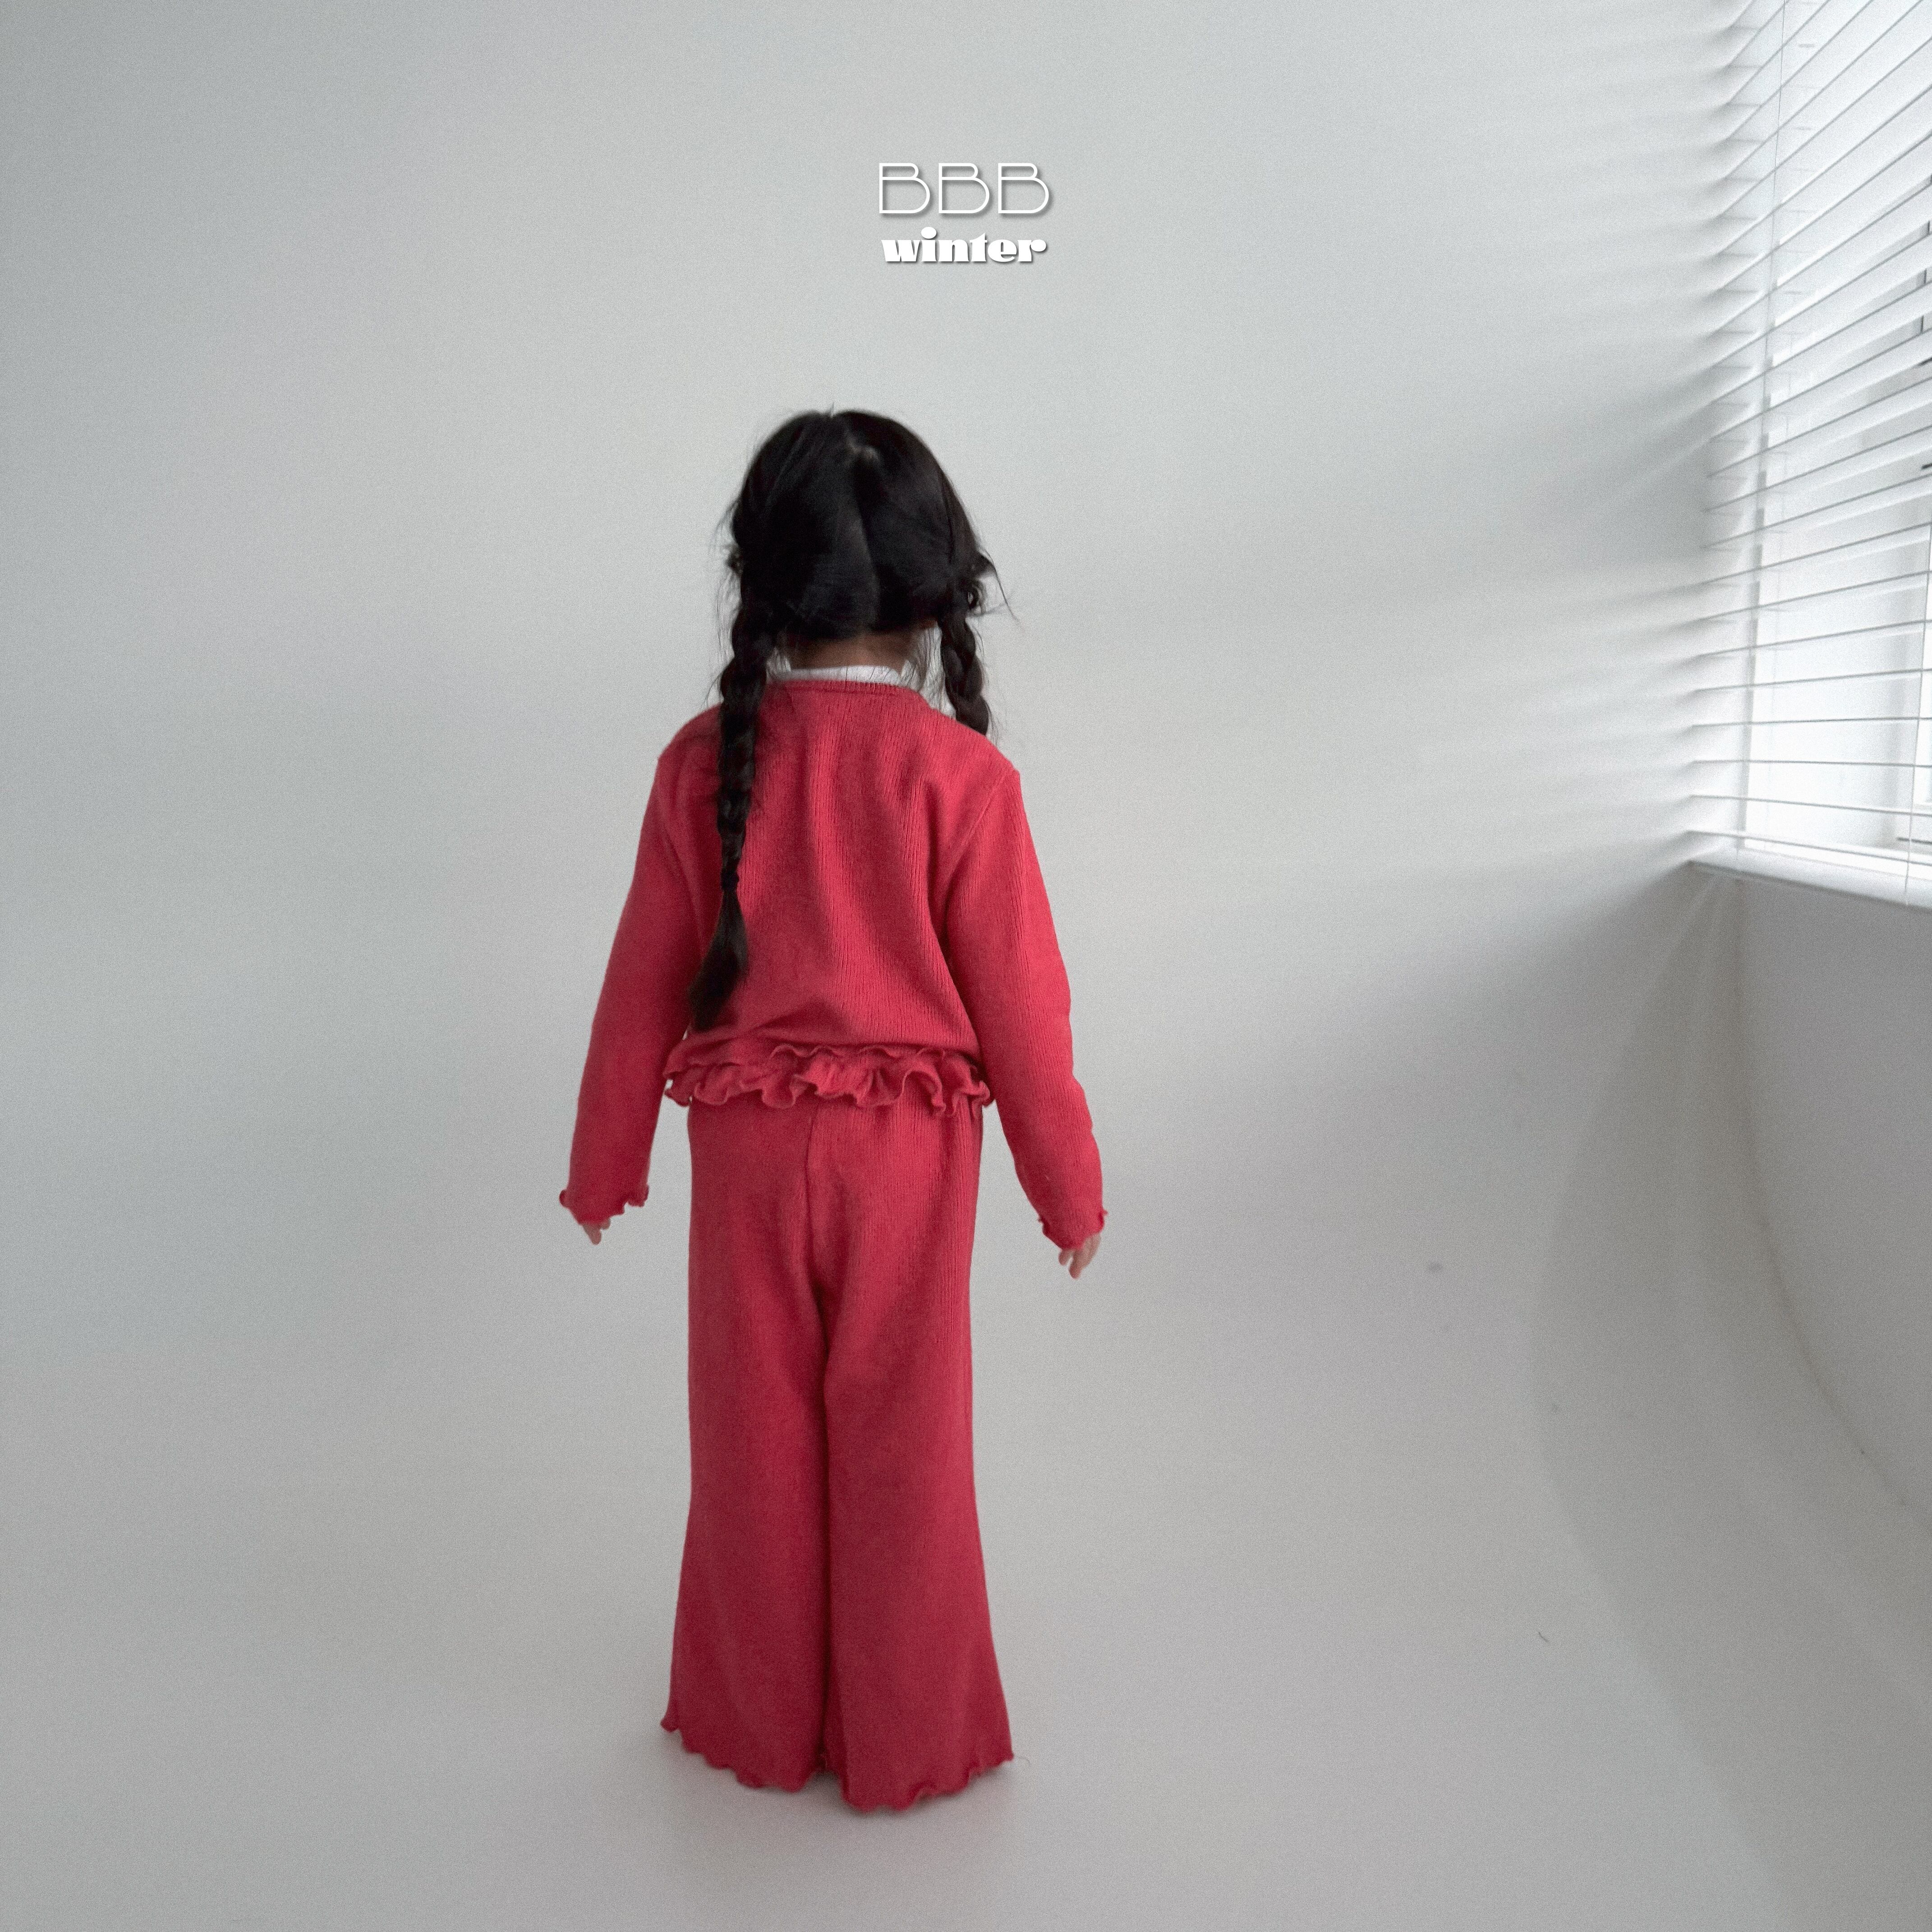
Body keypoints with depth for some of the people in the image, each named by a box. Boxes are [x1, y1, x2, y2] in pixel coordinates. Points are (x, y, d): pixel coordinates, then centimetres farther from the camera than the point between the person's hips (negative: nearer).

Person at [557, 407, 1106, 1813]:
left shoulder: (707, 759, -8)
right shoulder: (960, 775, -15)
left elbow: (647, 979, -2)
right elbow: (1017, 1006, -11)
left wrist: (605, 1165, 11)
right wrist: (1070, 1185, 2)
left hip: (747, 1144, 2)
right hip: (905, 1150, -2)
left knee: (757, 1444, 19)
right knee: (900, 1450, 15)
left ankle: (760, 1724, 39)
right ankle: (905, 1743, 33)